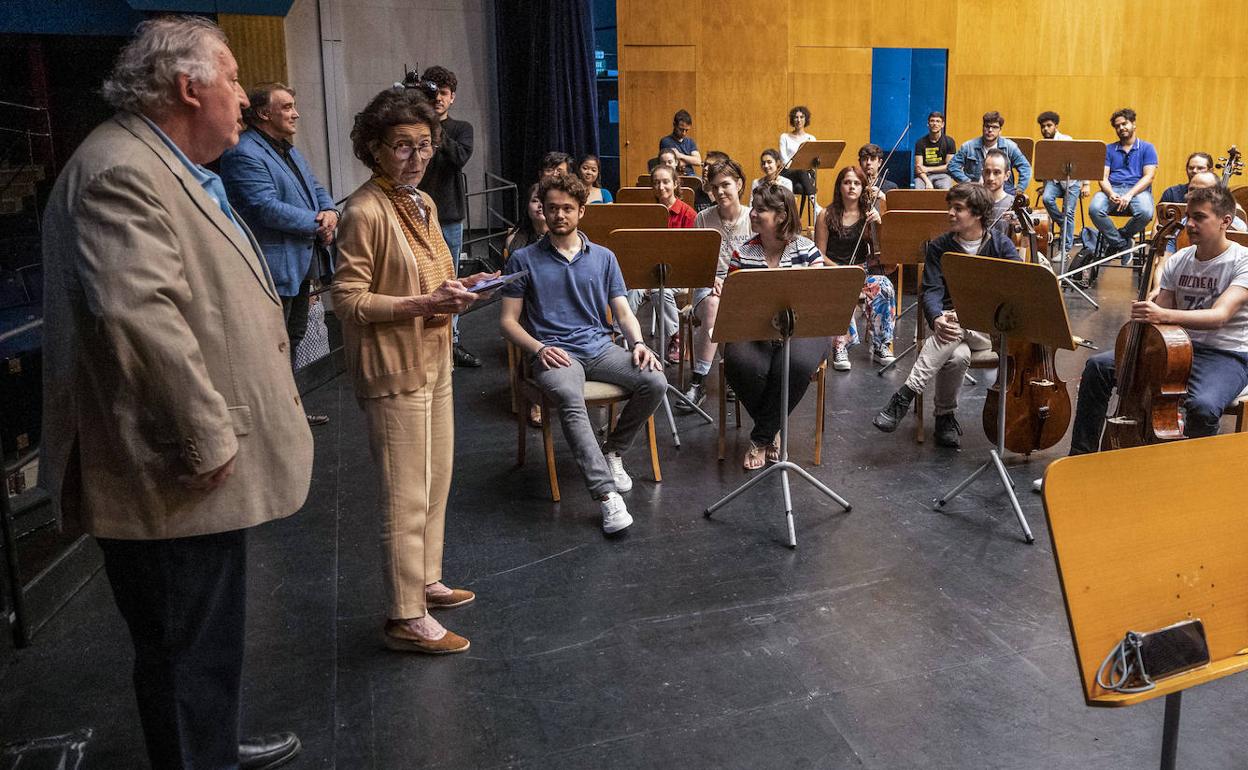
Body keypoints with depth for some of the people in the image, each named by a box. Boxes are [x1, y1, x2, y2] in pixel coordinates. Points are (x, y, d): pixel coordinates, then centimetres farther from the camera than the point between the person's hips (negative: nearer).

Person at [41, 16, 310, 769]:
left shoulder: (175, 168, 15)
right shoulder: (121, 170, -20)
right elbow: (136, 313, -32)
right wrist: (207, 439, -24)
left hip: (211, 469, 11)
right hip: (172, 482, -11)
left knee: (213, 635, 25)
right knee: (187, 650, 6)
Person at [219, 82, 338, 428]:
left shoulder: (289, 149, 15)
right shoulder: (244, 155, -17)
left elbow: (316, 188, 18)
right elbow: (267, 208, -26)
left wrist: (330, 211, -5)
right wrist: (318, 223, -17)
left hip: (301, 262, 11)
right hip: (276, 266, -10)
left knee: (293, 336, 20)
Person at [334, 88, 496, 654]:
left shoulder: (422, 203, 11)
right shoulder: (365, 211, -16)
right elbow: (348, 299, -18)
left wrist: (456, 289, 1)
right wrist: (424, 304, -26)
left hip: (434, 362, 9)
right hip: (394, 370, -9)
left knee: (436, 484, 19)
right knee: (407, 498, -2)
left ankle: (425, 581, 36)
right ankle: (405, 619, 11)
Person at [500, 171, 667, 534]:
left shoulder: (603, 257, 16)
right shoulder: (524, 260, 8)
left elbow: (623, 313, 13)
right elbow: (508, 320, 6)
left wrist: (638, 343, -9)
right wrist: (539, 348, -13)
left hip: (601, 347, 4)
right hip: (554, 352, -3)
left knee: (655, 381, -23)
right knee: (571, 401, -36)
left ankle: (612, 451, 1)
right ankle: (607, 495, -40)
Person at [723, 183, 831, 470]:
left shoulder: (807, 250, 3)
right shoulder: (742, 254, 5)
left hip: (801, 328, 0)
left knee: (796, 364, -35)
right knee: (742, 365, -33)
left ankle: (761, 439, -13)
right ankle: (773, 433, -4)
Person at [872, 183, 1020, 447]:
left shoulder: (1001, 245, 4)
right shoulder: (939, 247, 7)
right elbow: (932, 291, -4)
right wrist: (937, 318, -28)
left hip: (988, 328, -1)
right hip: (950, 321, 1)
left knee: (957, 328, -38)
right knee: (957, 355, -36)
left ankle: (904, 396, -34)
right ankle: (945, 416, -17)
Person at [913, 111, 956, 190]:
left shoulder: (949, 141, 5)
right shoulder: (921, 142, 4)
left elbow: (949, 166, 3)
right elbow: (918, 167, -3)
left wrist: (928, 169, -6)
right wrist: (927, 182, -21)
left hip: (942, 175, 0)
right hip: (924, 175, 0)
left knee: (946, 189, -32)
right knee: (918, 189, -33)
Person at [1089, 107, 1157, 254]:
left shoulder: (1147, 148, 12)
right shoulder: (1108, 149, 17)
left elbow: (1148, 176, 0)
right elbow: (1103, 177, 6)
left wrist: (1129, 194, -18)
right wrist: (1110, 193, -17)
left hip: (1138, 189, -1)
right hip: (1112, 188, 1)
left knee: (1145, 213, -35)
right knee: (1094, 209, -33)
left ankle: (1122, 235, -3)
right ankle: (1121, 244, -13)